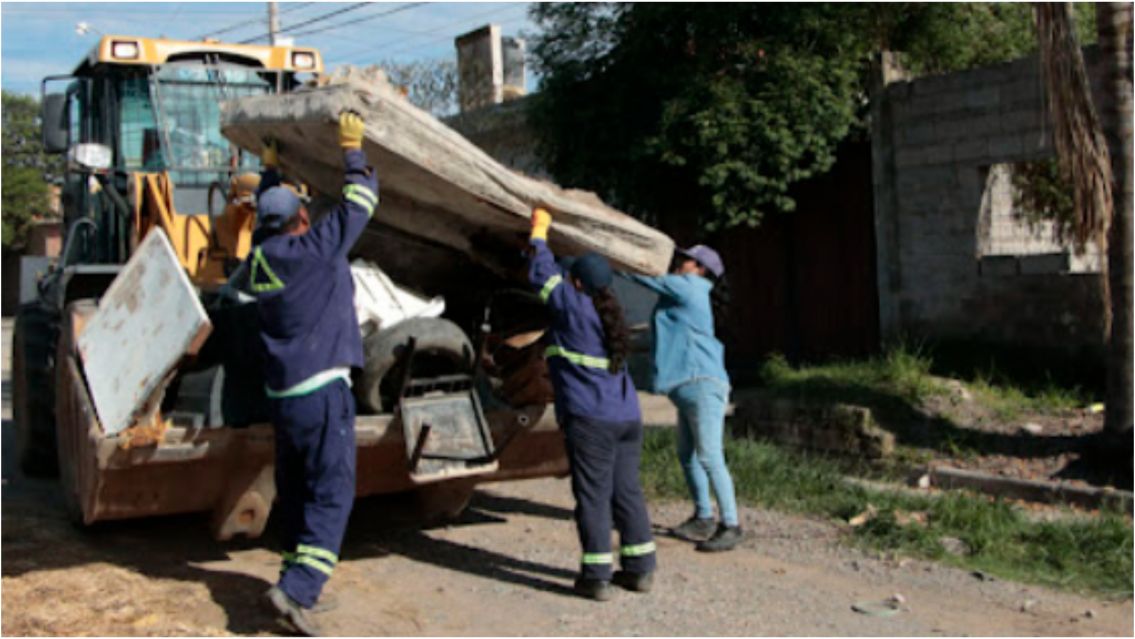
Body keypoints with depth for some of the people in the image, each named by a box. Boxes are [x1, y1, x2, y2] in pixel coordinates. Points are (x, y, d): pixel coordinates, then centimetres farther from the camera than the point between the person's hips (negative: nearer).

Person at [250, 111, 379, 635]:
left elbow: (263, 219, 30)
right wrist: (353, 149, 9)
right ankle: (296, 588, -14)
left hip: (280, 393, 8)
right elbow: (360, 200, -4)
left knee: (294, 491, 16)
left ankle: (300, 582, 26)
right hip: (322, 390, -8)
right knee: (331, 493, -5)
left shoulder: (259, 256, 8)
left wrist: (269, 169, 41)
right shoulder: (316, 249, -12)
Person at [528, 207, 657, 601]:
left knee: (593, 496, -3)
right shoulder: (608, 315, 16)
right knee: (626, 492, 13)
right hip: (627, 417, 8)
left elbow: (542, 273, 6)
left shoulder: (573, 306, -6)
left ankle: (596, 577, 1)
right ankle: (640, 570, 19)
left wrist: (539, 231, 21)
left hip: (591, 420, -8)